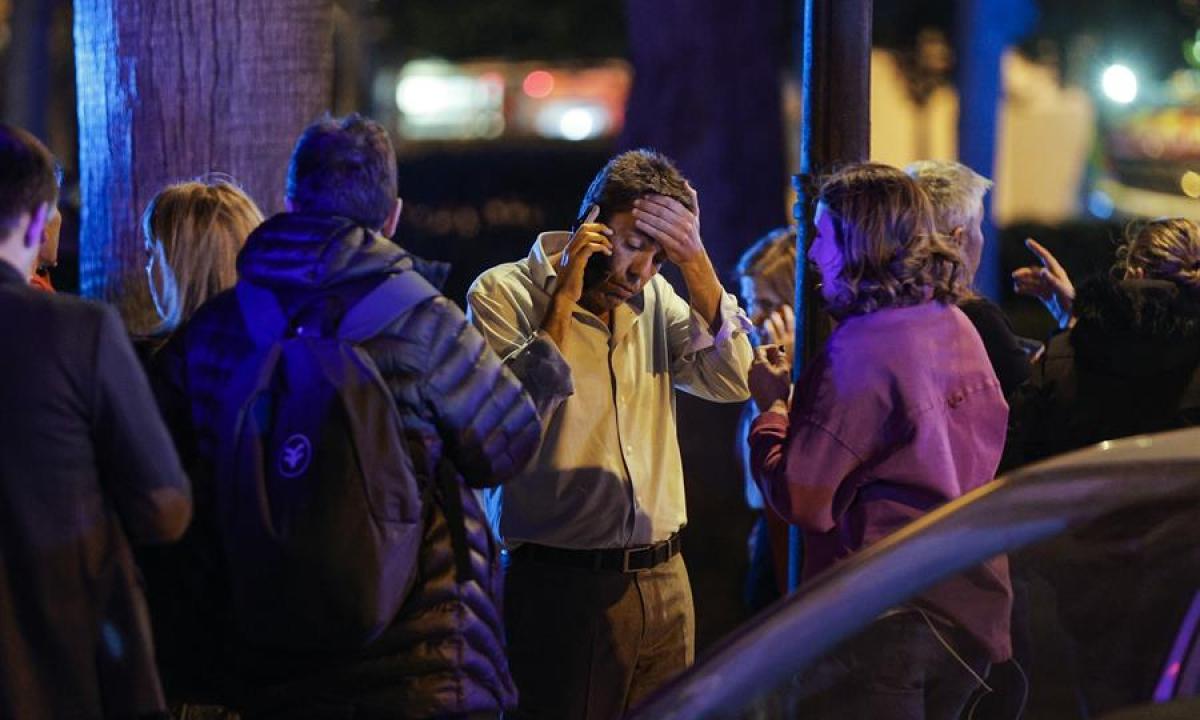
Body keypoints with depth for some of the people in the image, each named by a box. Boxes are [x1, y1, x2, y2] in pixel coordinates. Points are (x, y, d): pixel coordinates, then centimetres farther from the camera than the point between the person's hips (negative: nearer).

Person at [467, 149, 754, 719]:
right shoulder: (502, 294, -4)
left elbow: (731, 382, -1)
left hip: (663, 583, 5)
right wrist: (564, 300, -15)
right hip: (559, 583, -5)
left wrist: (696, 263, -9)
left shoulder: (654, 297, 11)